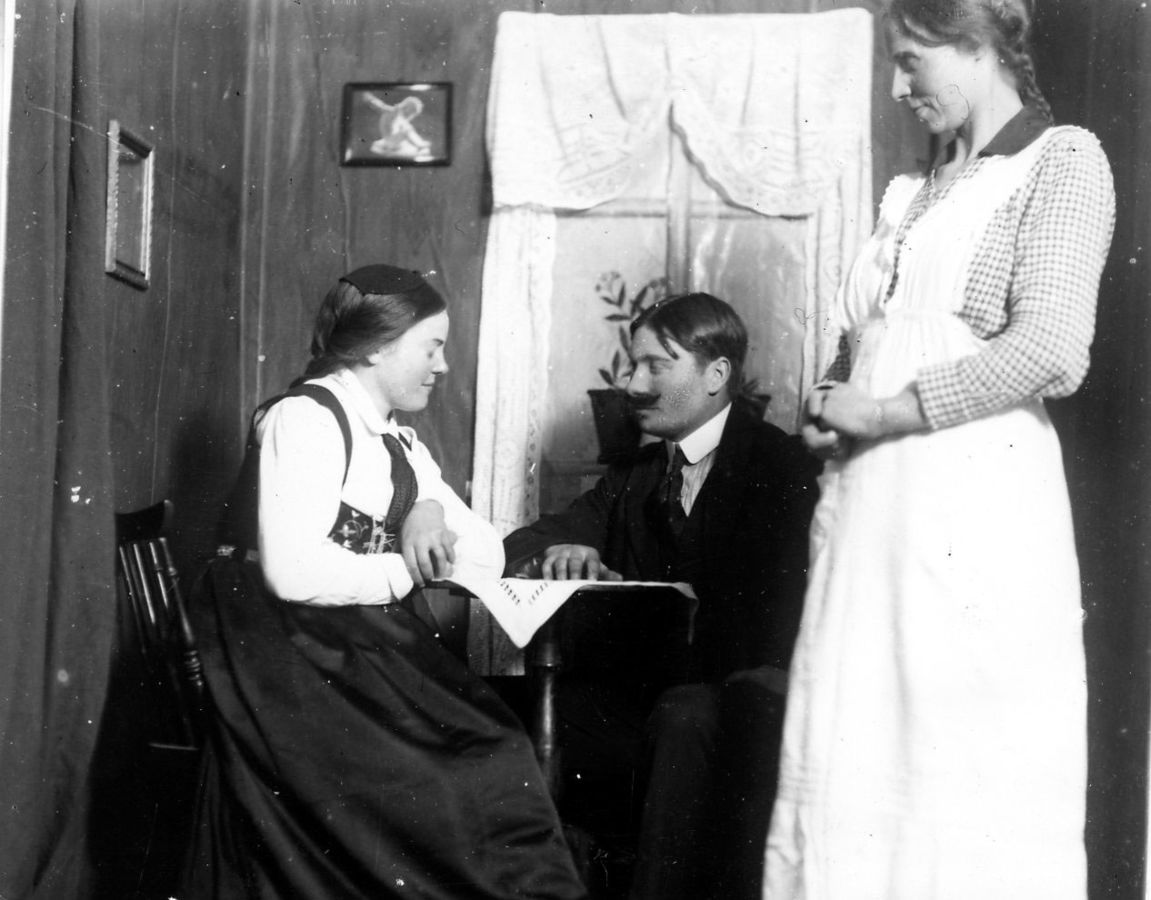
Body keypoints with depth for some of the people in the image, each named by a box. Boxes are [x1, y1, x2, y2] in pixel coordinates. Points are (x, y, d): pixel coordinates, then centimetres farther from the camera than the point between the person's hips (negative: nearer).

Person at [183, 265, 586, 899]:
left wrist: (432, 512, -6)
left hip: (374, 655, 8)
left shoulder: (400, 445, 18)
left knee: (499, 766, -14)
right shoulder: (305, 419, -9)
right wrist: (412, 569, -7)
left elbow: (489, 555, 15)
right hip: (298, 663, -8)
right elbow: (295, 571, -21)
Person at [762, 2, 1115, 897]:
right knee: (853, 770, 5)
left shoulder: (1062, 160, 0)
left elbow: (1051, 349, -13)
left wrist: (886, 412, -10)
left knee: (969, 786, -3)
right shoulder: (910, 195, 21)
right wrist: (832, 407, 6)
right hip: (867, 512, 7)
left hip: (974, 510, -7)